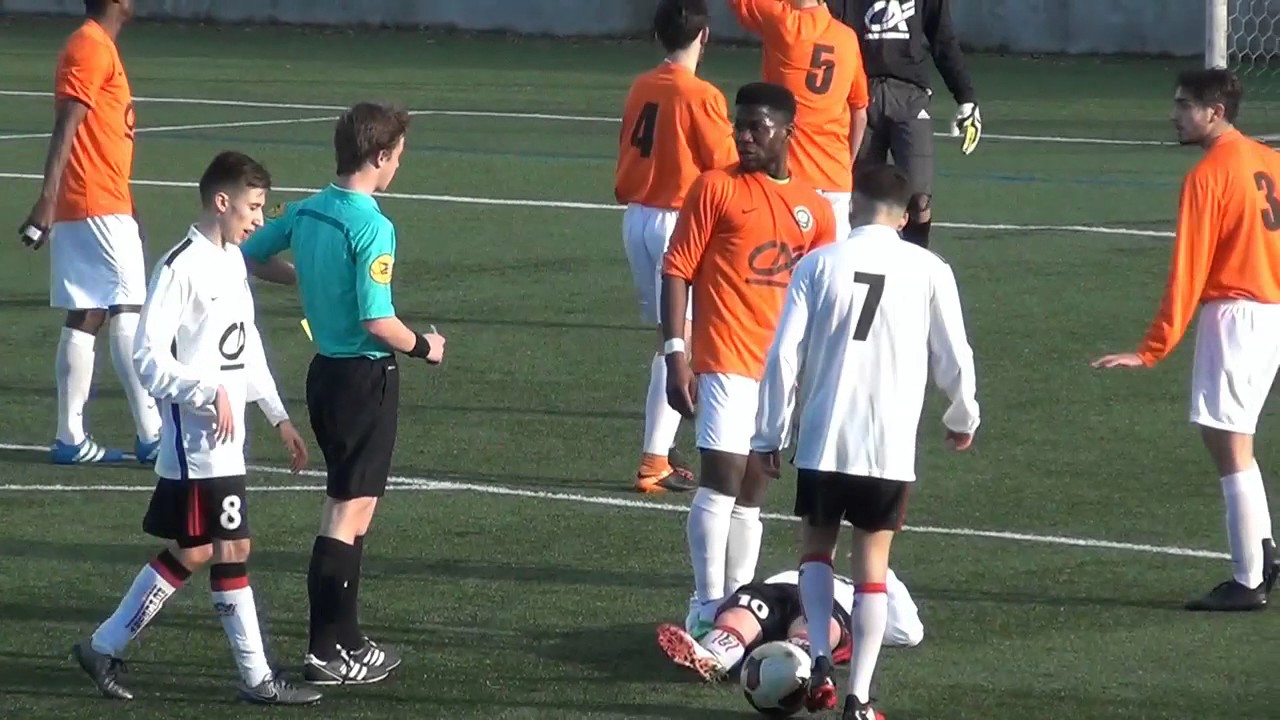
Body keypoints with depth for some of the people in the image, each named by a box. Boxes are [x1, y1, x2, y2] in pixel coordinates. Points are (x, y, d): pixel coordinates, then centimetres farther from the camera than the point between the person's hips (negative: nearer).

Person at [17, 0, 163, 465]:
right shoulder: (92, 47, -12)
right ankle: (152, 436, -8)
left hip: (81, 210, 10)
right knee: (129, 315, -8)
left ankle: (70, 439, 7)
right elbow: (65, 128, -20)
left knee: (85, 319, 8)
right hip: (101, 209, -10)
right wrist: (47, 200, -26)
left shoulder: (97, 47, 18)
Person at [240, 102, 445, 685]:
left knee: (347, 506, 19)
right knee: (349, 512, -3)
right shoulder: (372, 227, -20)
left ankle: (342, 634, 25)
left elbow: (245, 255, 14)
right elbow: (378, 322, -25)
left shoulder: (306, 212, 3)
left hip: (325, 370, 8)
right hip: (366, 377, -8)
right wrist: (424, 347, -6)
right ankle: (329, 652, -1)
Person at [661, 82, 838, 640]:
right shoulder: (716, 188, 0)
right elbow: (677, 270, -2)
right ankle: (707, 609, -13)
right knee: (721, 478, -14)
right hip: (726, 362, -5)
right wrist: (675, 353, -11)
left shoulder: (814, 209, 12)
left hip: (784, 369, 5)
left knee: (750, 493, 8)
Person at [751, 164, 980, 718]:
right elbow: (954, 358, 5)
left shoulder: (819, 264, -1)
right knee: (872, 562, 9)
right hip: (891, 446, 0)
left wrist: (768, 435, 5)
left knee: (816, 545, 19)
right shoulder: (929, 271, 0)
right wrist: (962, 419, 25)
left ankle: (820, 661, 0)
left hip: (822, 440, 0)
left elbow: (784, 354, -4)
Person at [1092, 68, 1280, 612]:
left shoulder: (1208, 176, -14)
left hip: (1234, 314, -8)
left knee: (1229, 445, -3)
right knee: (1233, 440, 20)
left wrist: (1151, 351, -14)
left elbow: (1187, 273, -16)